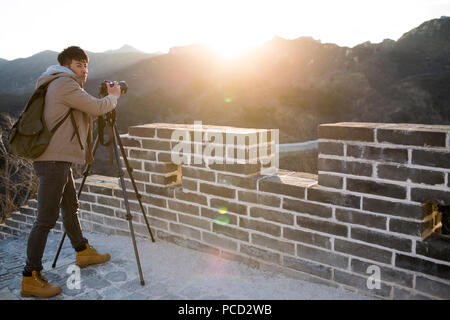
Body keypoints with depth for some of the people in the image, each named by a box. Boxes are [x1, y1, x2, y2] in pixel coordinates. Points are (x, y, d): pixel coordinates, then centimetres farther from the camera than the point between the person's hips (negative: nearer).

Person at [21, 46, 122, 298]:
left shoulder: (63, 85, 22)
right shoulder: (64, 84, -10)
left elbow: (88, 114, 23)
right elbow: (97, 108, -14)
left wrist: (107, 99, 14)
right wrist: (114, 96, 5)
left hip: (60, 159, 11)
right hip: (52, 160, -11)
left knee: (70, 206, 21)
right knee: (46, 218, -10)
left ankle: (83, 252, 37)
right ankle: (31, 278, -4)